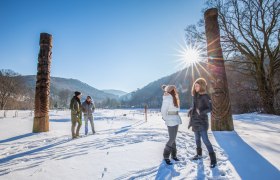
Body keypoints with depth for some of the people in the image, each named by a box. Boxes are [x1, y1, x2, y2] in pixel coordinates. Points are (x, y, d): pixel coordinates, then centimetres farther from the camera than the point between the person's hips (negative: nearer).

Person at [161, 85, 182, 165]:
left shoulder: (173, 98, 13)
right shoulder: (167, 99, -15)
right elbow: (163, 110, -18)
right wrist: (166, 120, -11)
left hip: (176, 120, 9)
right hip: (171, 121, -9)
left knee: (174, 138, 14)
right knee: (172, 139, -6)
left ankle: (173, 155, 24)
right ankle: (166, 156, 8)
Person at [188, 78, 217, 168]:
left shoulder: (205, 96, -13)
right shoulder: (195, 96, 8)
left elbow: (210, 108, -14)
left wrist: (201, 112, -27)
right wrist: (191, 111, 3)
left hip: (202, 121, -7)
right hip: (195, 120, 7)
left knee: (205, 140, -8)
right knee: (197, 139, 17)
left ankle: (213, 159, 2)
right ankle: (199, 154, 33)